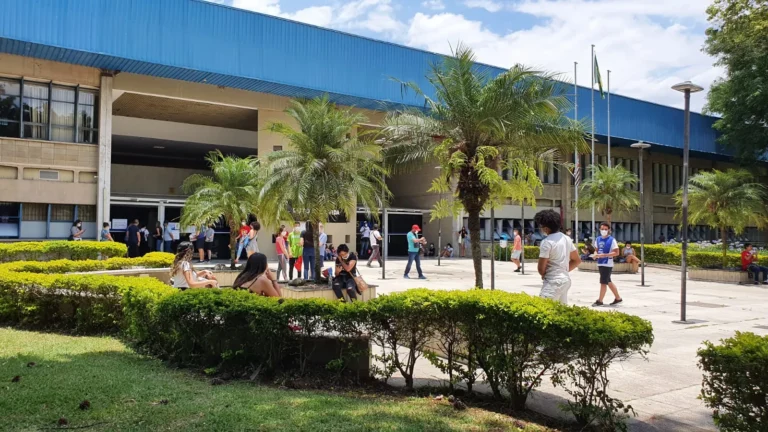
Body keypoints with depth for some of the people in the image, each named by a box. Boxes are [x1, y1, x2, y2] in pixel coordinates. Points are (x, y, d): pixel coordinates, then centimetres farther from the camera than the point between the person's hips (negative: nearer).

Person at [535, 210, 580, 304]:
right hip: (566, 279, 9)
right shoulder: (566, 238, 9)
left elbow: (541, 268, -14)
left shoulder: (546, 242, -16)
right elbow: (577, 260, 17)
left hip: (553, 282, -9)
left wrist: (544, 275, 7)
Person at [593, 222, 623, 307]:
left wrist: (604, 255, -21)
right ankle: (618, 298, 29)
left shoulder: (612, 240, -9)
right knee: (608, 282, 16)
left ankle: (600, 301, 2)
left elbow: (616, 252, -14)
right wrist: (596, 255, 1)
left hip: (607, 264, -7)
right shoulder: (598, 239, 11)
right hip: (600, 264, 8)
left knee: (603, 282, -5)